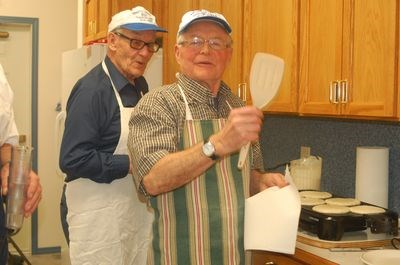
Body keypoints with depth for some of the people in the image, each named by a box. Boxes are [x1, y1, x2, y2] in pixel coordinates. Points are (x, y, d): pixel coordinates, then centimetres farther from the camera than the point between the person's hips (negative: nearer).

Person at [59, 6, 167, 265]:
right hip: (100, 213, -8)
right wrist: (131, 164, -22)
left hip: (138, 204, 8)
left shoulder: (141, 86, 8)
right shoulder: (92, 89, -17)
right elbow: (73, 159, -22)